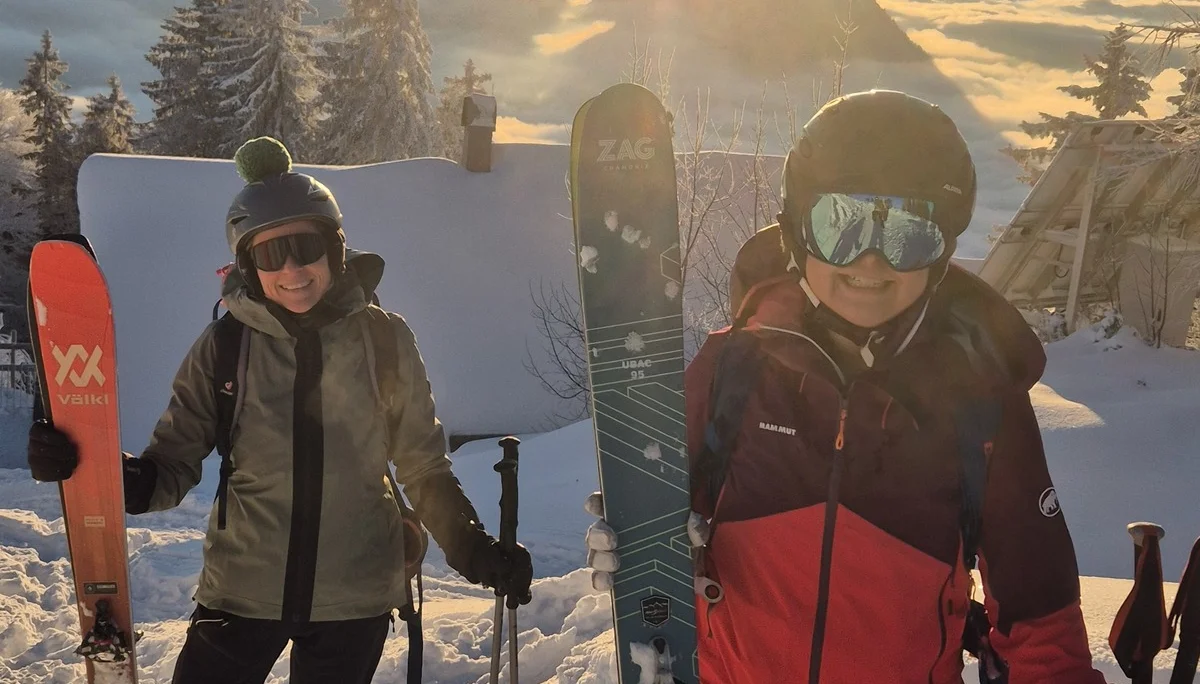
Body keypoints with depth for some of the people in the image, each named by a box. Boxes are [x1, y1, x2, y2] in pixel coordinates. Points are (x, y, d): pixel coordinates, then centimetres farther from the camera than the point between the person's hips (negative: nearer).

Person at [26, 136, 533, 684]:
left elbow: (425, 469, 3)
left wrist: (474, 549, -8)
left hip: (355, 599, 0)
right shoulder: (223, 347, -5)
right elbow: (170, 470, -2)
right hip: (241, 593, 0)